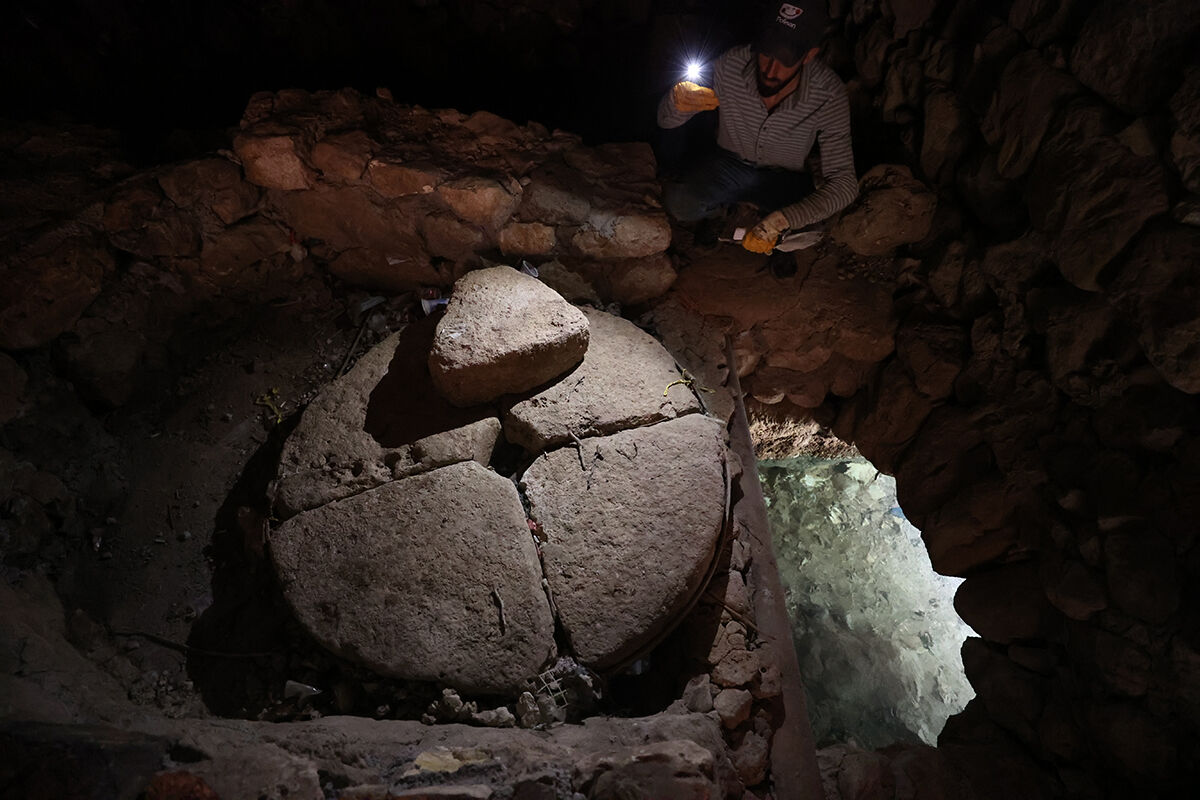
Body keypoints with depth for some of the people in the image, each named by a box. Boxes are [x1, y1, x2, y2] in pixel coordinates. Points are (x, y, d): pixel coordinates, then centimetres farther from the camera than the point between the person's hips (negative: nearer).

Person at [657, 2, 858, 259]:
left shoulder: (829, 95, -27)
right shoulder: (730, 66, -24)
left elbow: (844, 182, -26)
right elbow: (666, 121, -12)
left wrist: (780, 221, -42)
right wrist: (677, 101, -39)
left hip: (785, 178, -1)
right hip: (729, 165, 1)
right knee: (678, 202, -27)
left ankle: (781, 246, 10)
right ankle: (723, 210, 10)